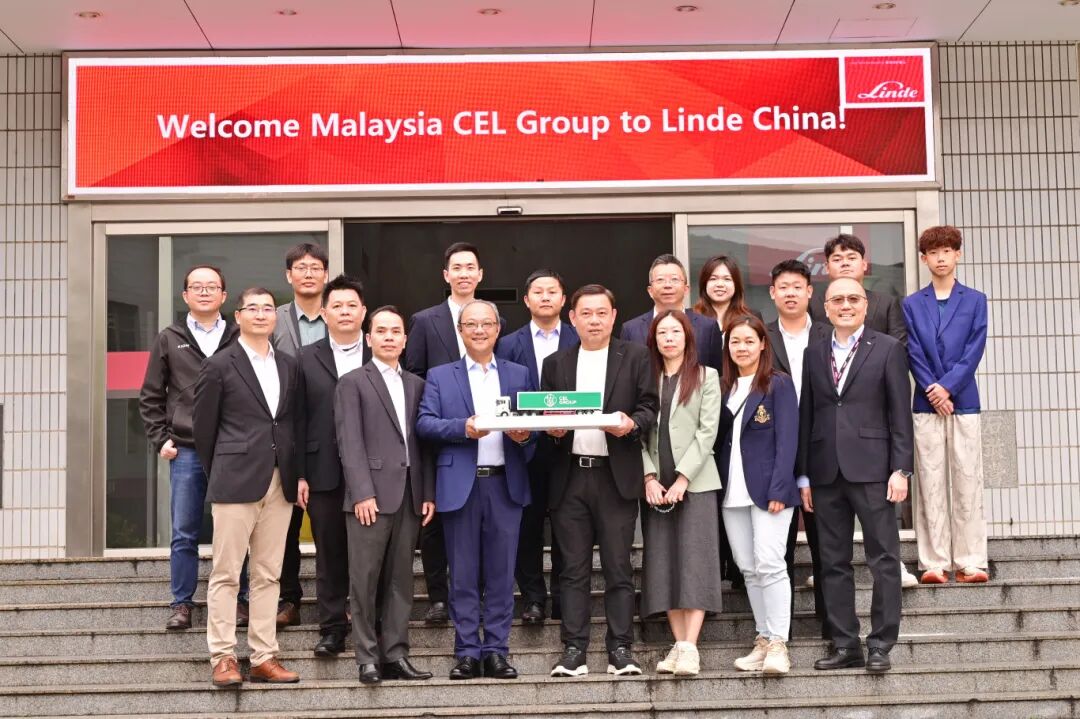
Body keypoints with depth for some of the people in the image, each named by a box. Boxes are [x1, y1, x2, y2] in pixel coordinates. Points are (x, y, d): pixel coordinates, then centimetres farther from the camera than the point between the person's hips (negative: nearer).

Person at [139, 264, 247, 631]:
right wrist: (160, 439, 2)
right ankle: (181, 604, 13)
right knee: (184, 534, 5)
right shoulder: (168, 340, 9)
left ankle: (238, 601, 13)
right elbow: (150, 397, 12)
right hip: (186, 450, 1)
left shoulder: (239, 339, 5)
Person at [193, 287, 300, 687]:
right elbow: (204, 428, 3)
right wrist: (218, 476, 6)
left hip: (279, 484, 5)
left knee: (268, 575, 7)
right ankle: (223, 658, 5)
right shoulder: (219, 366, -1)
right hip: (236, 484, -5)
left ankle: (264, 658, 12)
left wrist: (295, 474, 8)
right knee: (226, 573, -1)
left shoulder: (289, 367, 13)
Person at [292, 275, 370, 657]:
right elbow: (298, 420, 5)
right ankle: (332, 628, 15)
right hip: (325, 472, 1)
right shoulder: (307, 359, 7)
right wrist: (299, 475, -1)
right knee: (329, 554, 7)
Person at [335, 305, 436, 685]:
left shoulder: (416, 385, 17)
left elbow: (423, 442, 14)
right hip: (371, 495, -4)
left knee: (400, 579, 6)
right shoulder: (352, 383, 3)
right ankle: (368, 657, 4)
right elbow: (349, 442, -5)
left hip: (409, 496, 4)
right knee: (365, 580, -2)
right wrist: (362, 493, -14)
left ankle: (395, 654, 11)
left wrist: (428, 493, 7)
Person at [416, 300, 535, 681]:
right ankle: (467, 653, 9)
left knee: (501, 573, 3)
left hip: (506, 484, 1)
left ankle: (496, 651, 10)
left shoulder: (519, 375, 14)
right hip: (460, 485, -1)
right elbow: (424, 423, -3)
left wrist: (525, 433, -11)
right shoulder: (439, 376, 9)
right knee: (463, 574, 2)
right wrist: (463, 428, -17)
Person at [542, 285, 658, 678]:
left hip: (617, 476, -2)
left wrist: (631, 423, -16)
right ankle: (573, 650, 6)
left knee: (618, 567, -1)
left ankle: (620, 649, 6)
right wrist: (551, 427, -8)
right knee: (573, 569, 3)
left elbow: (650, 406, 4)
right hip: (569, 477, 2)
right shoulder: (556, 364, 15)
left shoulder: (636, 357, 8)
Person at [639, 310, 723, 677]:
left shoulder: (706, 377, 6)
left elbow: (707, 431, -3)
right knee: (663, 564, 1)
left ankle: (690, 646, -10)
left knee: (694, 562, -8)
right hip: (655, 486, 3)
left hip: (695, 482, -3)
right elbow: (638, 432, 6)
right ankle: (678, 644, 5)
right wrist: (649, 477, -7)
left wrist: (682, 479, -11)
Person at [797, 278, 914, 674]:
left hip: (871, 468, -4)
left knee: (884, 559, -1)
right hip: (826, 472, 4)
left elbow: (900, 414, -1)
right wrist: (803, 475, 9)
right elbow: (806, 416, 13)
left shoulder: (888, 349, 3)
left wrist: (901, 468, -8)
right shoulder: (814, 355, 14)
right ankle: (844, 644, 14)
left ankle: (881, 645, 6)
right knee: (834, 562, 7)